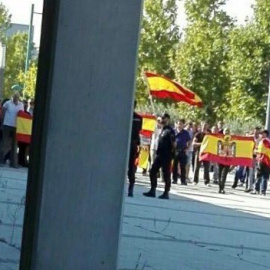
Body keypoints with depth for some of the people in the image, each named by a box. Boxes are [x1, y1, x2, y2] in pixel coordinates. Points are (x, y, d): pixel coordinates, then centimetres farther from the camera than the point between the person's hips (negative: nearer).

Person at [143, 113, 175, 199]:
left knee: (166, 174, -2)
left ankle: (166, 193, 4)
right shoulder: (163, 130, 16)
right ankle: (152, 191, 14)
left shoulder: (170, 130, -11)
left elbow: (173, 143, -17)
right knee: (153, 171, 8)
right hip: (160, 154, 9)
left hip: (166, 156, -9)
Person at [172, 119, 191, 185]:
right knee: (174, 166, 3)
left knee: (183, 167, -1)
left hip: (183, 151, 0)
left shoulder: (186, 133, 6)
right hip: (175, 151, 0)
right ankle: (174, 179, 10)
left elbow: (189, 141, 11)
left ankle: (183, 180, 1)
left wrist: (187, 148, -1)